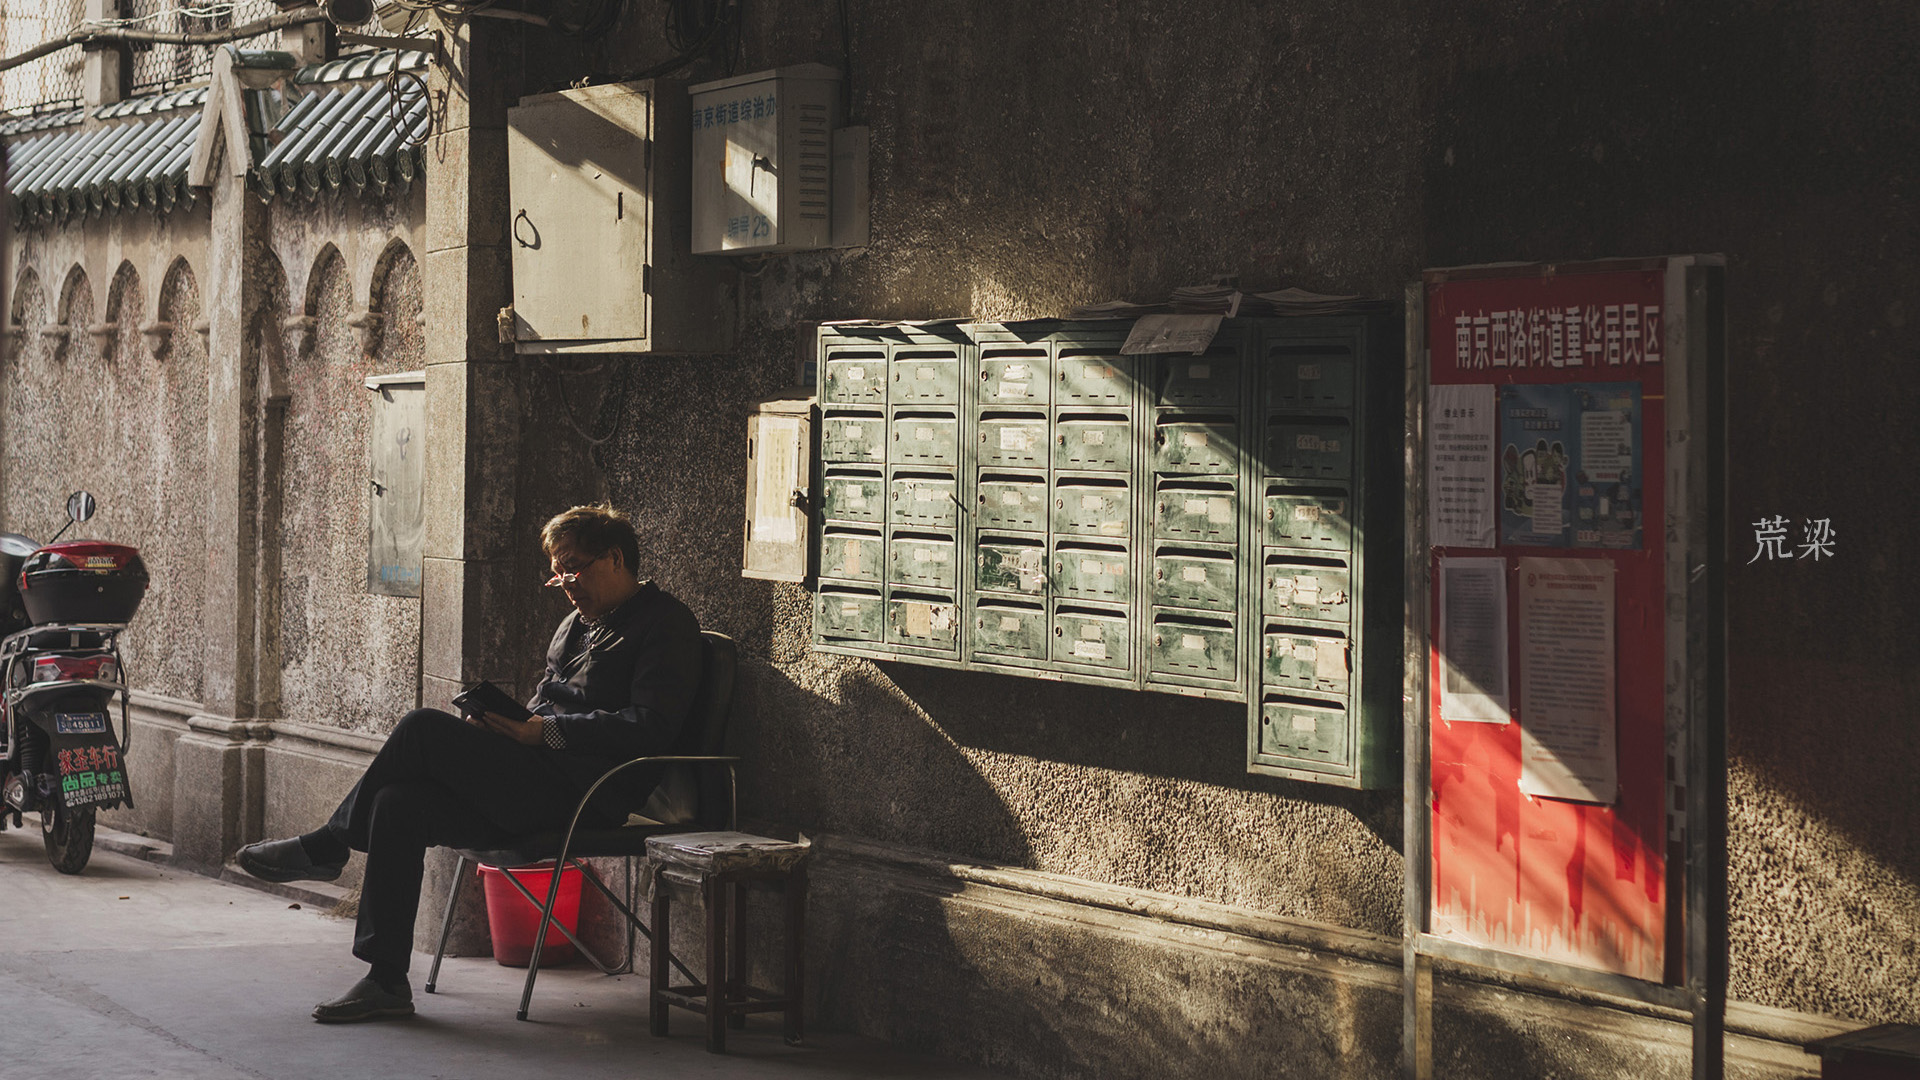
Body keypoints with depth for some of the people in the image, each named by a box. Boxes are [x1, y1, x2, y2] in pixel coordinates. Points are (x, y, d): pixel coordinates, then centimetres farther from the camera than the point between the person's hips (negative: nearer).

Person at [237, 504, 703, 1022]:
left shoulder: (666, 623, -1)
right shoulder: (576, 624, 26)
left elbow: (650, 728, -15)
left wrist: (542, 731, -17)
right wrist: (502, 722, 1)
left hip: (591, 794, -9)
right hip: (541, 779, 9)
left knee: (424, 728, -19)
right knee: (399, 803, -15)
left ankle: (326, 844, 1)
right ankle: (386, 981, -15)